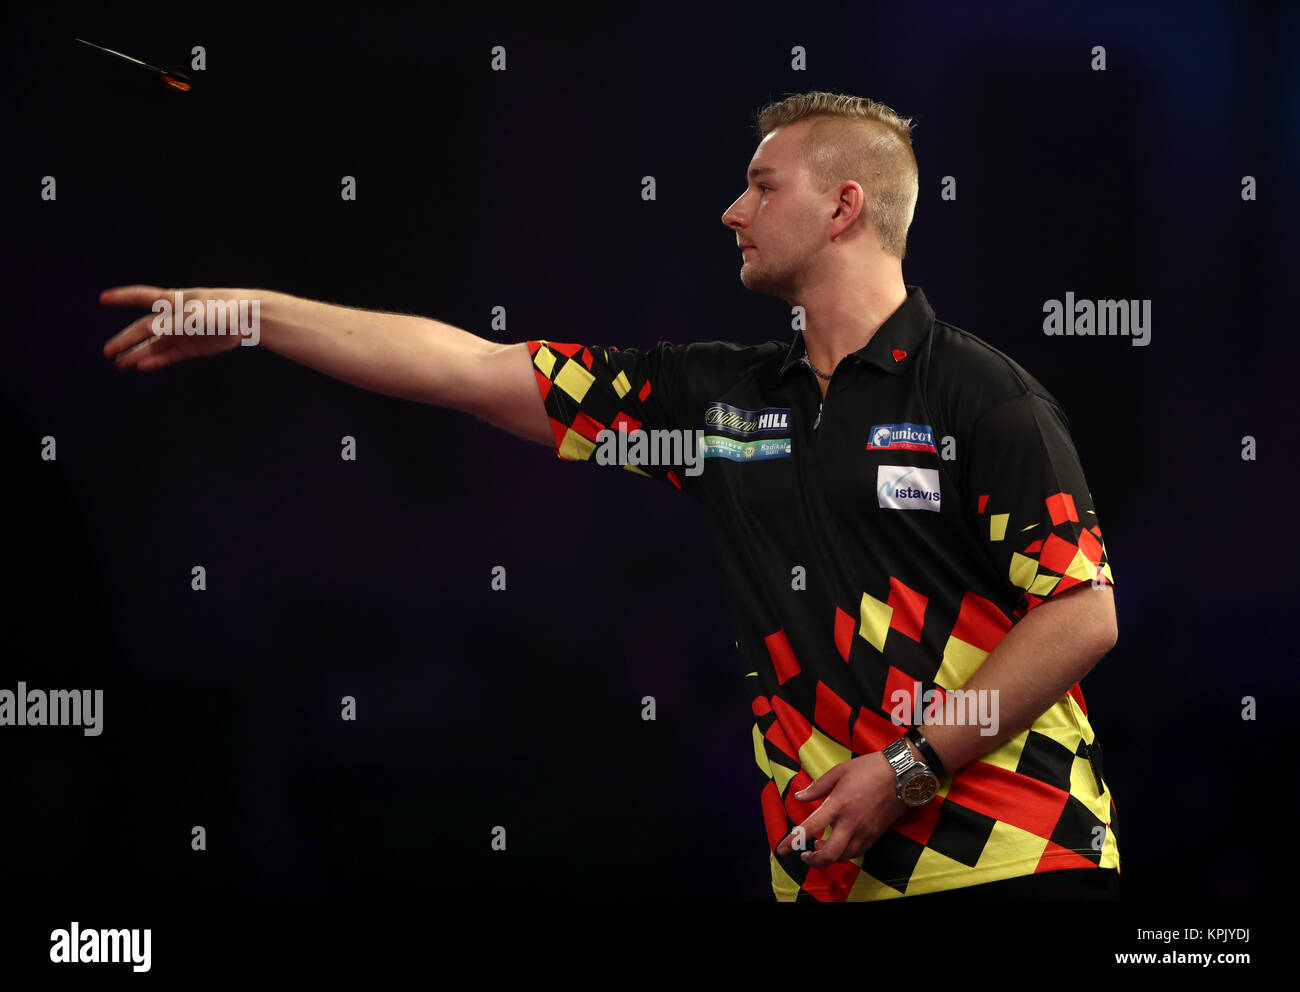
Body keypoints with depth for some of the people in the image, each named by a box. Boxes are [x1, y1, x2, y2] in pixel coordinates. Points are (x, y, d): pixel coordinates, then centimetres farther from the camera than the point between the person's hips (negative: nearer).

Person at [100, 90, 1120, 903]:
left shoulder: (981, 395, -5)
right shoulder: (722, 395, 12)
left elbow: (1084, 615, -10)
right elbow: (478, 370, 13)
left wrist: (908, 768, -13)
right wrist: (250, 311, 12)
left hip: (1009, 858, -5)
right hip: (825, 869, 6)